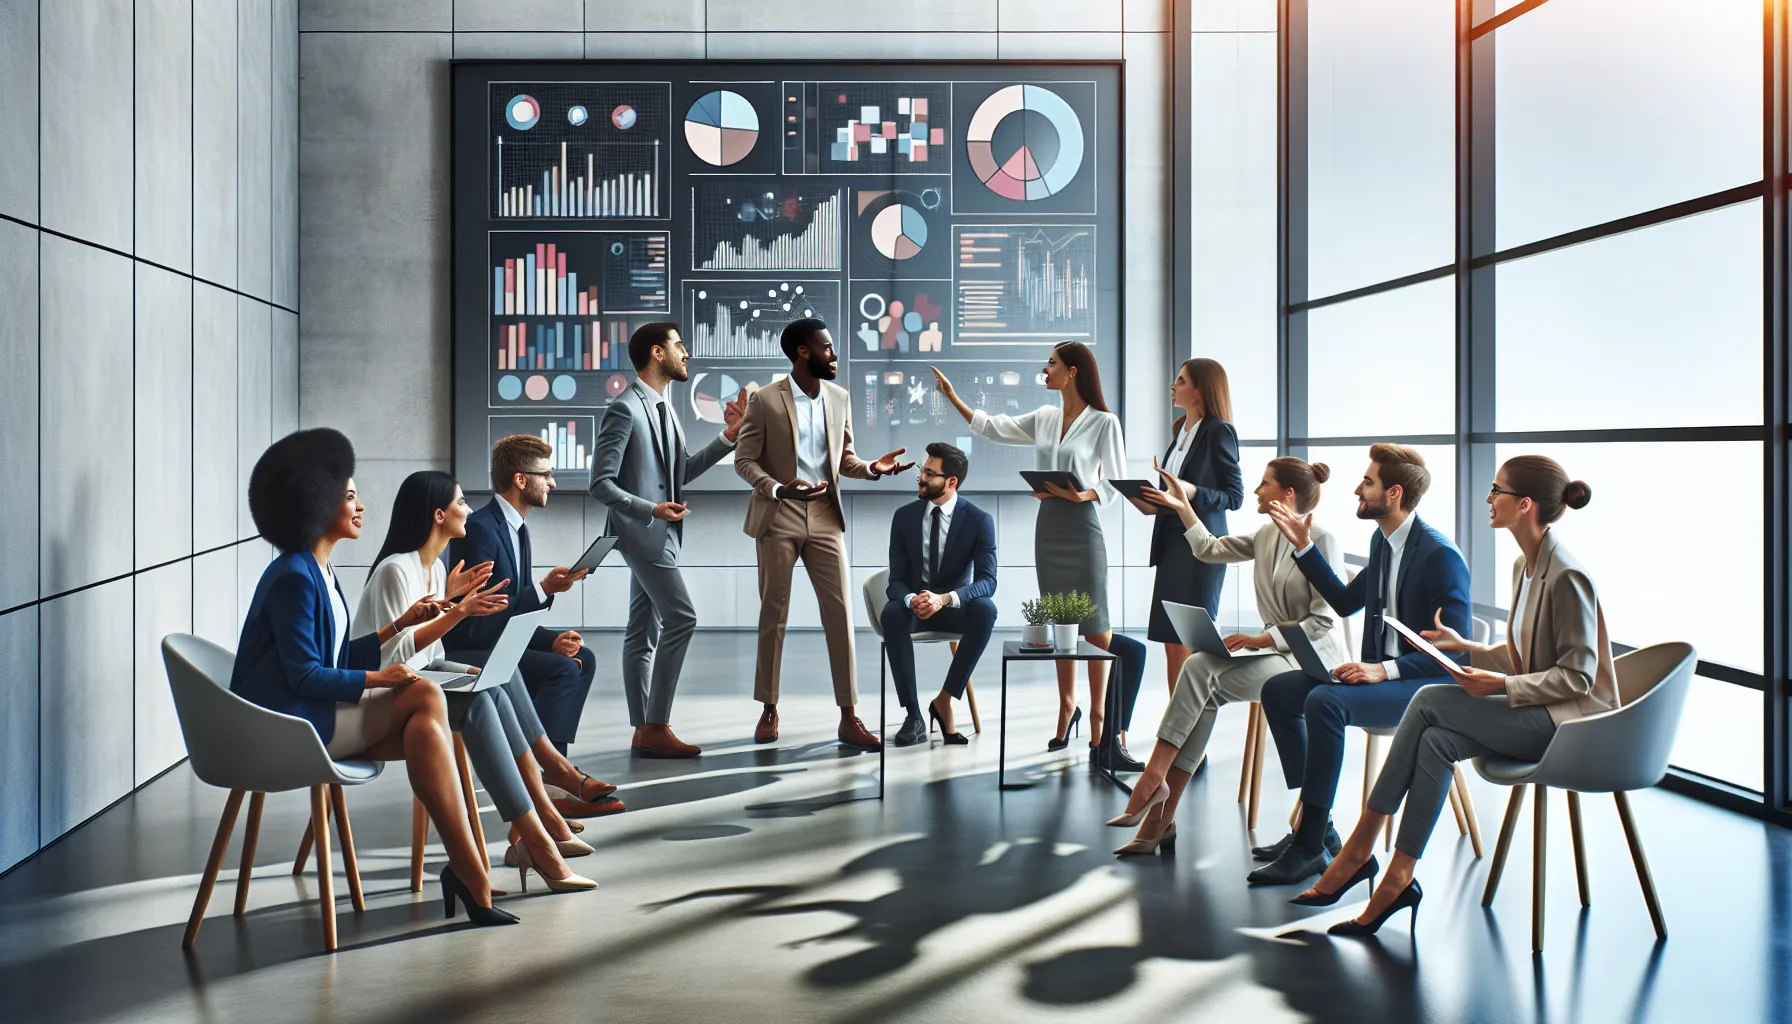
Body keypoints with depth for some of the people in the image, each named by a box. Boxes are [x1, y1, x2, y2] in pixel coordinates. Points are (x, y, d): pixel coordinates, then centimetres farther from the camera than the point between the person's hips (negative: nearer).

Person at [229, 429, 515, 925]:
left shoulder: (318, 572, 15)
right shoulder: (293, 577, -15)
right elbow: (305, 676, -20)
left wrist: (399, 625, 10)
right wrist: (379, 678, -13)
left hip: (315, 715, 9)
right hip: (288, 724, -9)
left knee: (427, 729, -11)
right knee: (425, 697, -18)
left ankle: (466, 870, -17)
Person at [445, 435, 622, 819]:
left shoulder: (516, 528, 11)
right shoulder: (478, 529, -19)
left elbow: (516, 613, 11)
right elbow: (478, 621, -23)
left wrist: (553, 641, -6)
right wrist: (544, 590, -22)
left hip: (499, 642, 10)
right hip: (465, 652, -10)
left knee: (582, 658, 0)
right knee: (562, 669, -22)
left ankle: (551, 766, -6)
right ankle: (542, 771, -14)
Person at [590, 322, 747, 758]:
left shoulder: (663, 408, 15)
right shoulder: (626, 409, -13)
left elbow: (684, 470, 19)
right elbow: (601, 483, -16)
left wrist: (729, 435, 11)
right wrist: (652, 510, -24)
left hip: (658, 532, 9)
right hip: (642, 532, -9)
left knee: (643, 631, 9)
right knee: (681, 617, -14)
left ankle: (643, 731, 13)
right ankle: (656, 727, -9)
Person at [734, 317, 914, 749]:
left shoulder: (840, 398, 6)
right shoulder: (765, 400, -7)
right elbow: (744, 460, -6)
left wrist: (872, 468, -8)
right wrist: (778, 488, -24)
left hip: (825, 517, 3)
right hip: (779, 517, -3)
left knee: (840, 613, -1)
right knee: (774, 614, 6)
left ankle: (849, 716, 4)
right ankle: (769, 709, 20)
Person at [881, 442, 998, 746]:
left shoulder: (980, 520, -11)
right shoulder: (904, 516, -4)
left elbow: (987, 581, -19)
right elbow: (896, 579, -5)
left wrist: (945, 598, -38)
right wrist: (910, 599, -31)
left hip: (956, 607, -1)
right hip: (915, 605, 1)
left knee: (985, 609, -35)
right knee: (892, 612, -34)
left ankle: (944, 699, -23)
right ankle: (914, 714, -29)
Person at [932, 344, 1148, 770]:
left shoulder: (1104, 422, -7)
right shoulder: (1045, 418, 10)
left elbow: (1115, 484, -5)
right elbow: (990, 427, 16)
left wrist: (1081, 495, -21)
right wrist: (952, 396, 14)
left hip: (1082, 528, -6)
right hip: (1048, 526, 6)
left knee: (1095, 627, -6)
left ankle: (1098, 725, -4)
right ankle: (1067, 707, 24)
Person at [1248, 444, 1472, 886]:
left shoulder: (1441, 555, -18)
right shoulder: (1382, 541, 10)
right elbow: (1345, 601, 22)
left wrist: (1385, 669, -29)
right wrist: (1303, 546, 16)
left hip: (1424, 684, -10)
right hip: (1379, 673, 10)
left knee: (1324, 700, -32)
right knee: (1277, 690, -2)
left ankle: (1309, 846, -24)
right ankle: (1315, 824, -1)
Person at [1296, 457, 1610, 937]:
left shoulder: (1567, 576, -18)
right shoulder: (1525, 566, 11)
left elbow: (1576, 675, -18)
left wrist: (1501, 684, -24)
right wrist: (1467, 646, 7)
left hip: (1571, 721, -8)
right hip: (1537, 715, 8)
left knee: (1431, 700, -22)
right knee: (1437, 741, -19)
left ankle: (1360, 849, -17)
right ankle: (1397, 879, -19)